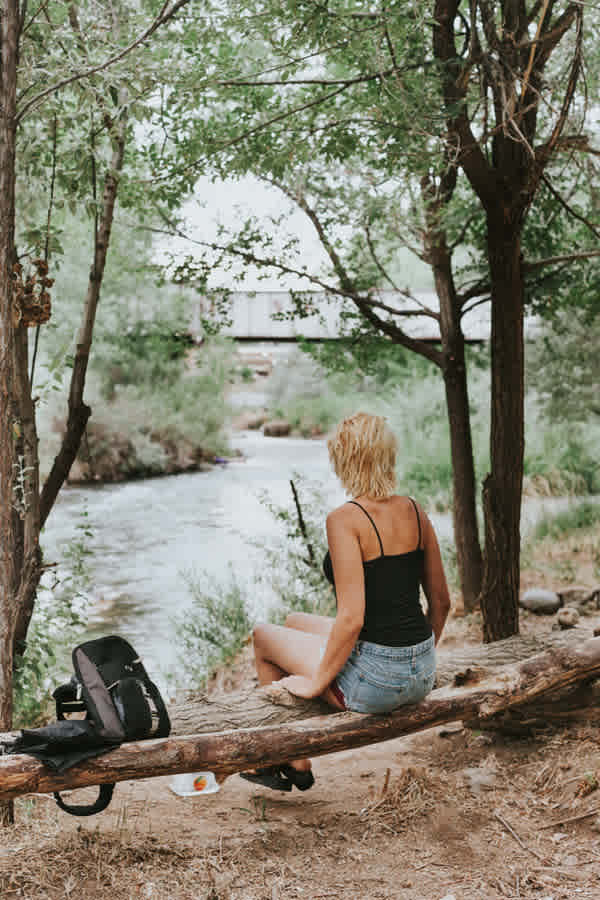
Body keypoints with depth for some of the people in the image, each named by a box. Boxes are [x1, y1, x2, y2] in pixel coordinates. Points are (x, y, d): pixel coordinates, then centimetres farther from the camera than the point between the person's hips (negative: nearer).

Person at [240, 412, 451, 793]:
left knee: (264, 636, 19)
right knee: (295, 622, 27)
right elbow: (441, 602, 11)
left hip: (373, 680, -7)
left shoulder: (345, 519, -18)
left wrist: (316, 682, -10)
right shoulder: (415, 512, 3)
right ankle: (296, 762, 35)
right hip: (421, 676, 7)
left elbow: (351, 619, -23)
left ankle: (294, 763, 33)